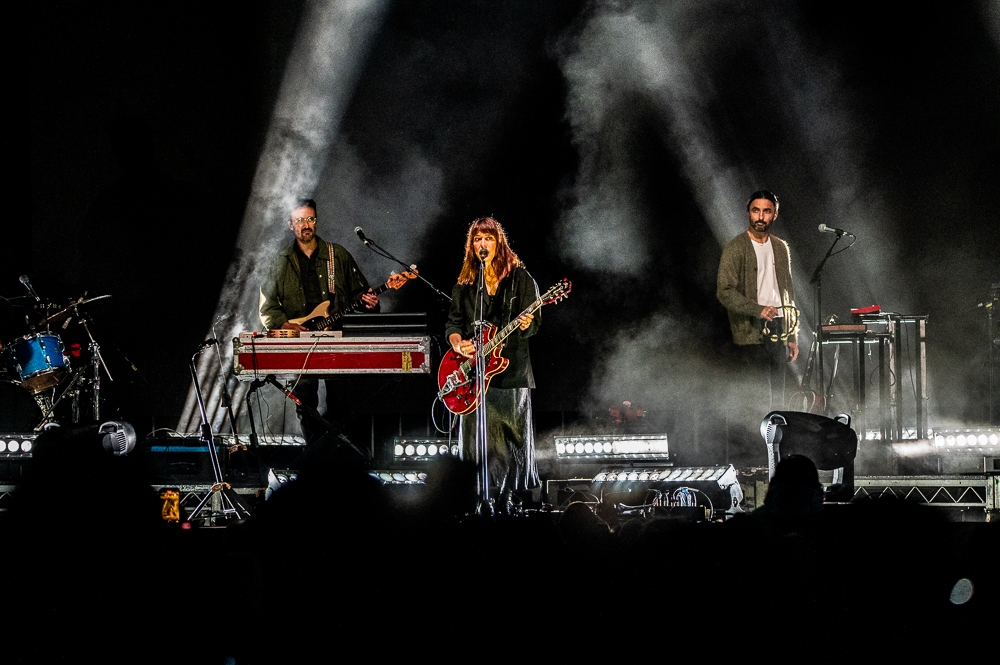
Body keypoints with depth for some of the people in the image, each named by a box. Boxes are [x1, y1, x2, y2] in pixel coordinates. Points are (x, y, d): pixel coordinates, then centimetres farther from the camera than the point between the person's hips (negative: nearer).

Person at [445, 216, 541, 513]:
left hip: (511, 368, -2)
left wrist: (526, 325, -24)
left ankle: (509, 497, 3)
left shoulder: (519, 277, 3)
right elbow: (453, 322, 12)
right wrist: (458, 343, -9)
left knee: (513, 436, -2)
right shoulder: (464, 285, 12)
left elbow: (535, 319, -1)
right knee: (477, 438, -2)